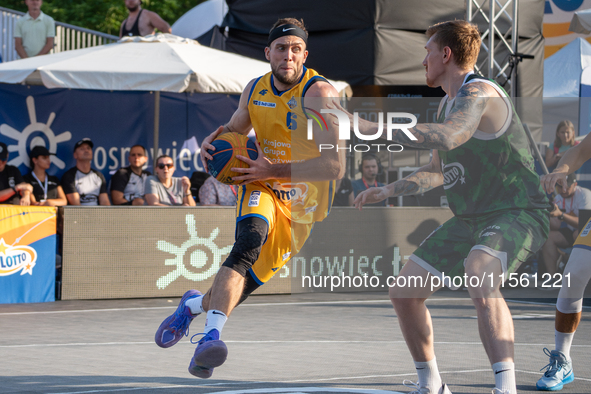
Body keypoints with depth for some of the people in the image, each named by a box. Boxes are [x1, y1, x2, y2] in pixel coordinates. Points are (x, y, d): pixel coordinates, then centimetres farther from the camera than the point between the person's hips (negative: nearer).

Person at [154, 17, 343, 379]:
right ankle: (211, 334, -42)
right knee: (250, 240, -32)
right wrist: (214, 140, -2)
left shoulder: (319, 94, -19)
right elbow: (235, 128, 22)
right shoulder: (255, 90, 1)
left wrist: (274, 170, -28)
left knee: (248, 282, 1)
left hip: (302, 203, -2)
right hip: (261, 187, 2)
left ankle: (195, 303, 34)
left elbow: (335, 166, -27)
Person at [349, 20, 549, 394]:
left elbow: (448, 138, -38)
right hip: (470, 219, 10)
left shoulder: (480, 93, -17)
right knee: (404, 292, 8)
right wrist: (387, 191, 18)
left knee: (479, 278, -38)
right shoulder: (447, 103, 14)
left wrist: (374, 127, -33)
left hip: (517, 213, -10)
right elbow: (437, 171, 28)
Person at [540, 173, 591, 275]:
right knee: (547, 237, -16)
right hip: (570, 232, 7)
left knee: (579, 233, -39)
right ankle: (551, 277, -23)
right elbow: (557, 226, -4)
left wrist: (561, 215, -37)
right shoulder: (558, 199, 2)